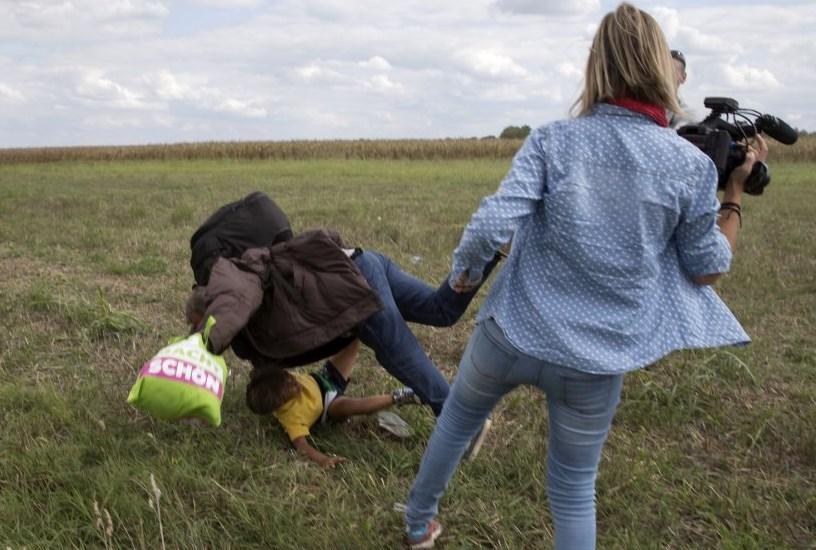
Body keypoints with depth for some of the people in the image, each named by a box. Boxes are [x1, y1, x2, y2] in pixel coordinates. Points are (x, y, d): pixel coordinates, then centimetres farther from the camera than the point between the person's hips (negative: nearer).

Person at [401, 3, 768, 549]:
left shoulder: (552, 140, -8)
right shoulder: (691, 164, -7)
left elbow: (491, 225, -19)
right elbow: (708, 268, 3)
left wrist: (464, 272, 1)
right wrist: (737, 190, 12)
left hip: (512, 334, 1)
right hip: (596, 361, 0)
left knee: (456, 420, 29)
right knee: (575, 491, 19)